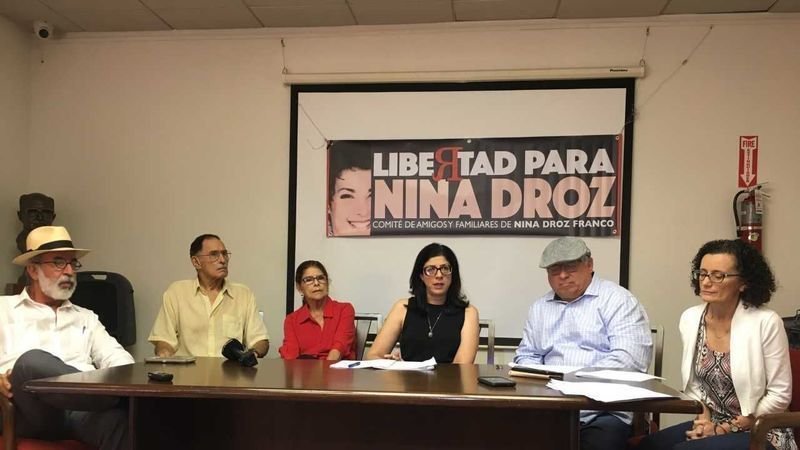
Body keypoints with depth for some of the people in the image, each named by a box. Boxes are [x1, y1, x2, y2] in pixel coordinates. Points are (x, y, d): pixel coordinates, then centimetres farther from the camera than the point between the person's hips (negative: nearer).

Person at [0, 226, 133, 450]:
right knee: (33, 361, -36)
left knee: (121, 419, -37)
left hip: (83, 407, 1)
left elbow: (115, 357, 15)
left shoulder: (86, 317, 28)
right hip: (34, 412, -1)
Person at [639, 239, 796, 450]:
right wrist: (704, 419, -6)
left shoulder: (766, 322, -14)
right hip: (711, 424, 5)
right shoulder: (689, 318, 1)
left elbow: (780, 395, -11)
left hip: (759, 432, -5)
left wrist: (726, 428, -11)